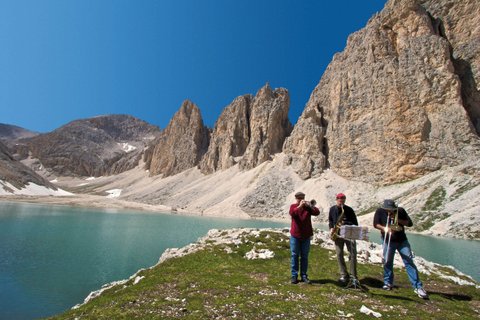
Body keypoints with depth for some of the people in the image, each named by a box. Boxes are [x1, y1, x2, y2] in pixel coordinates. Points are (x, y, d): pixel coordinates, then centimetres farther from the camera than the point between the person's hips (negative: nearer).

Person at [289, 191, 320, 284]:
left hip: (306, 236, 2)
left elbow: (317, 212, -12)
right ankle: (294, 275, 11)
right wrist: (300, 206, -29)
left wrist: (309, 205, -26)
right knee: (294, 256, 3)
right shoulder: (293, 206, 1)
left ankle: (304, 276, 18)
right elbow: (292, 213, -20)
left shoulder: (308, 207, 4)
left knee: (304, 256, 9)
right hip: (295, 235, -1)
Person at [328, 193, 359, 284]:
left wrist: (346, 223, -22)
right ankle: (344, 275, 13)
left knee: (352, 254, -6)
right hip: (338, 234, 3)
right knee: (339, 255, 2)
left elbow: (355, 223, -6)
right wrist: (331, 228, 0)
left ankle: (353, 276, 4)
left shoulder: (349, 210, -6)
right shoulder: (332, 209, 3)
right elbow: (330, 220, 17)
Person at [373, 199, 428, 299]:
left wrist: (398, 220, -19)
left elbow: (410, 223, -4)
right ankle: (388, 282, 18)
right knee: (387, 261, 1)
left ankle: (418, 287, 0)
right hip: (388, 241, 0)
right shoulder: (380, 211, -5)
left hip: (402, 241, 0)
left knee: (409, 262, -5)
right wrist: (384, 228, -25)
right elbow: (376, 224, -8)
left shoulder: (400, 211, -3)